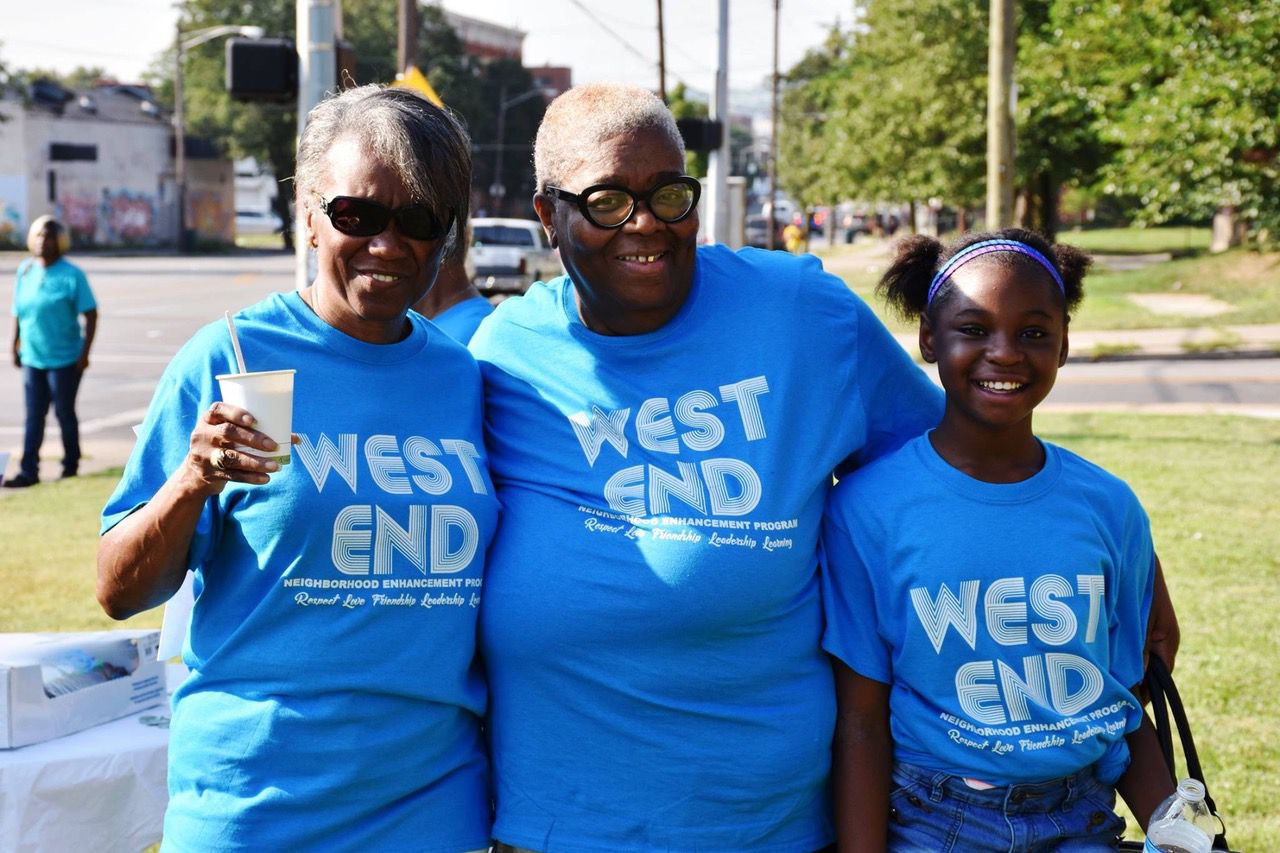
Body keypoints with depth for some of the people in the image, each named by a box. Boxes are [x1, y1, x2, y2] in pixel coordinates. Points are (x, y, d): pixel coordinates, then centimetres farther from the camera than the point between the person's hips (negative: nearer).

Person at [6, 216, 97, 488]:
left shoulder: (71, 275, -9)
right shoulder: (25, 270, 5)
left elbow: (91, 315, -9)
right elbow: (17, 312, 12)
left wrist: (85, 353, -13)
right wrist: (15, 347, 11)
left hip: (64, 359, -4)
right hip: (32, 358, 4)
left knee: (64, 412, 7)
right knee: (33, 416, 4)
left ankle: (71, 463, 24)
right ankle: (28, 472, 4)